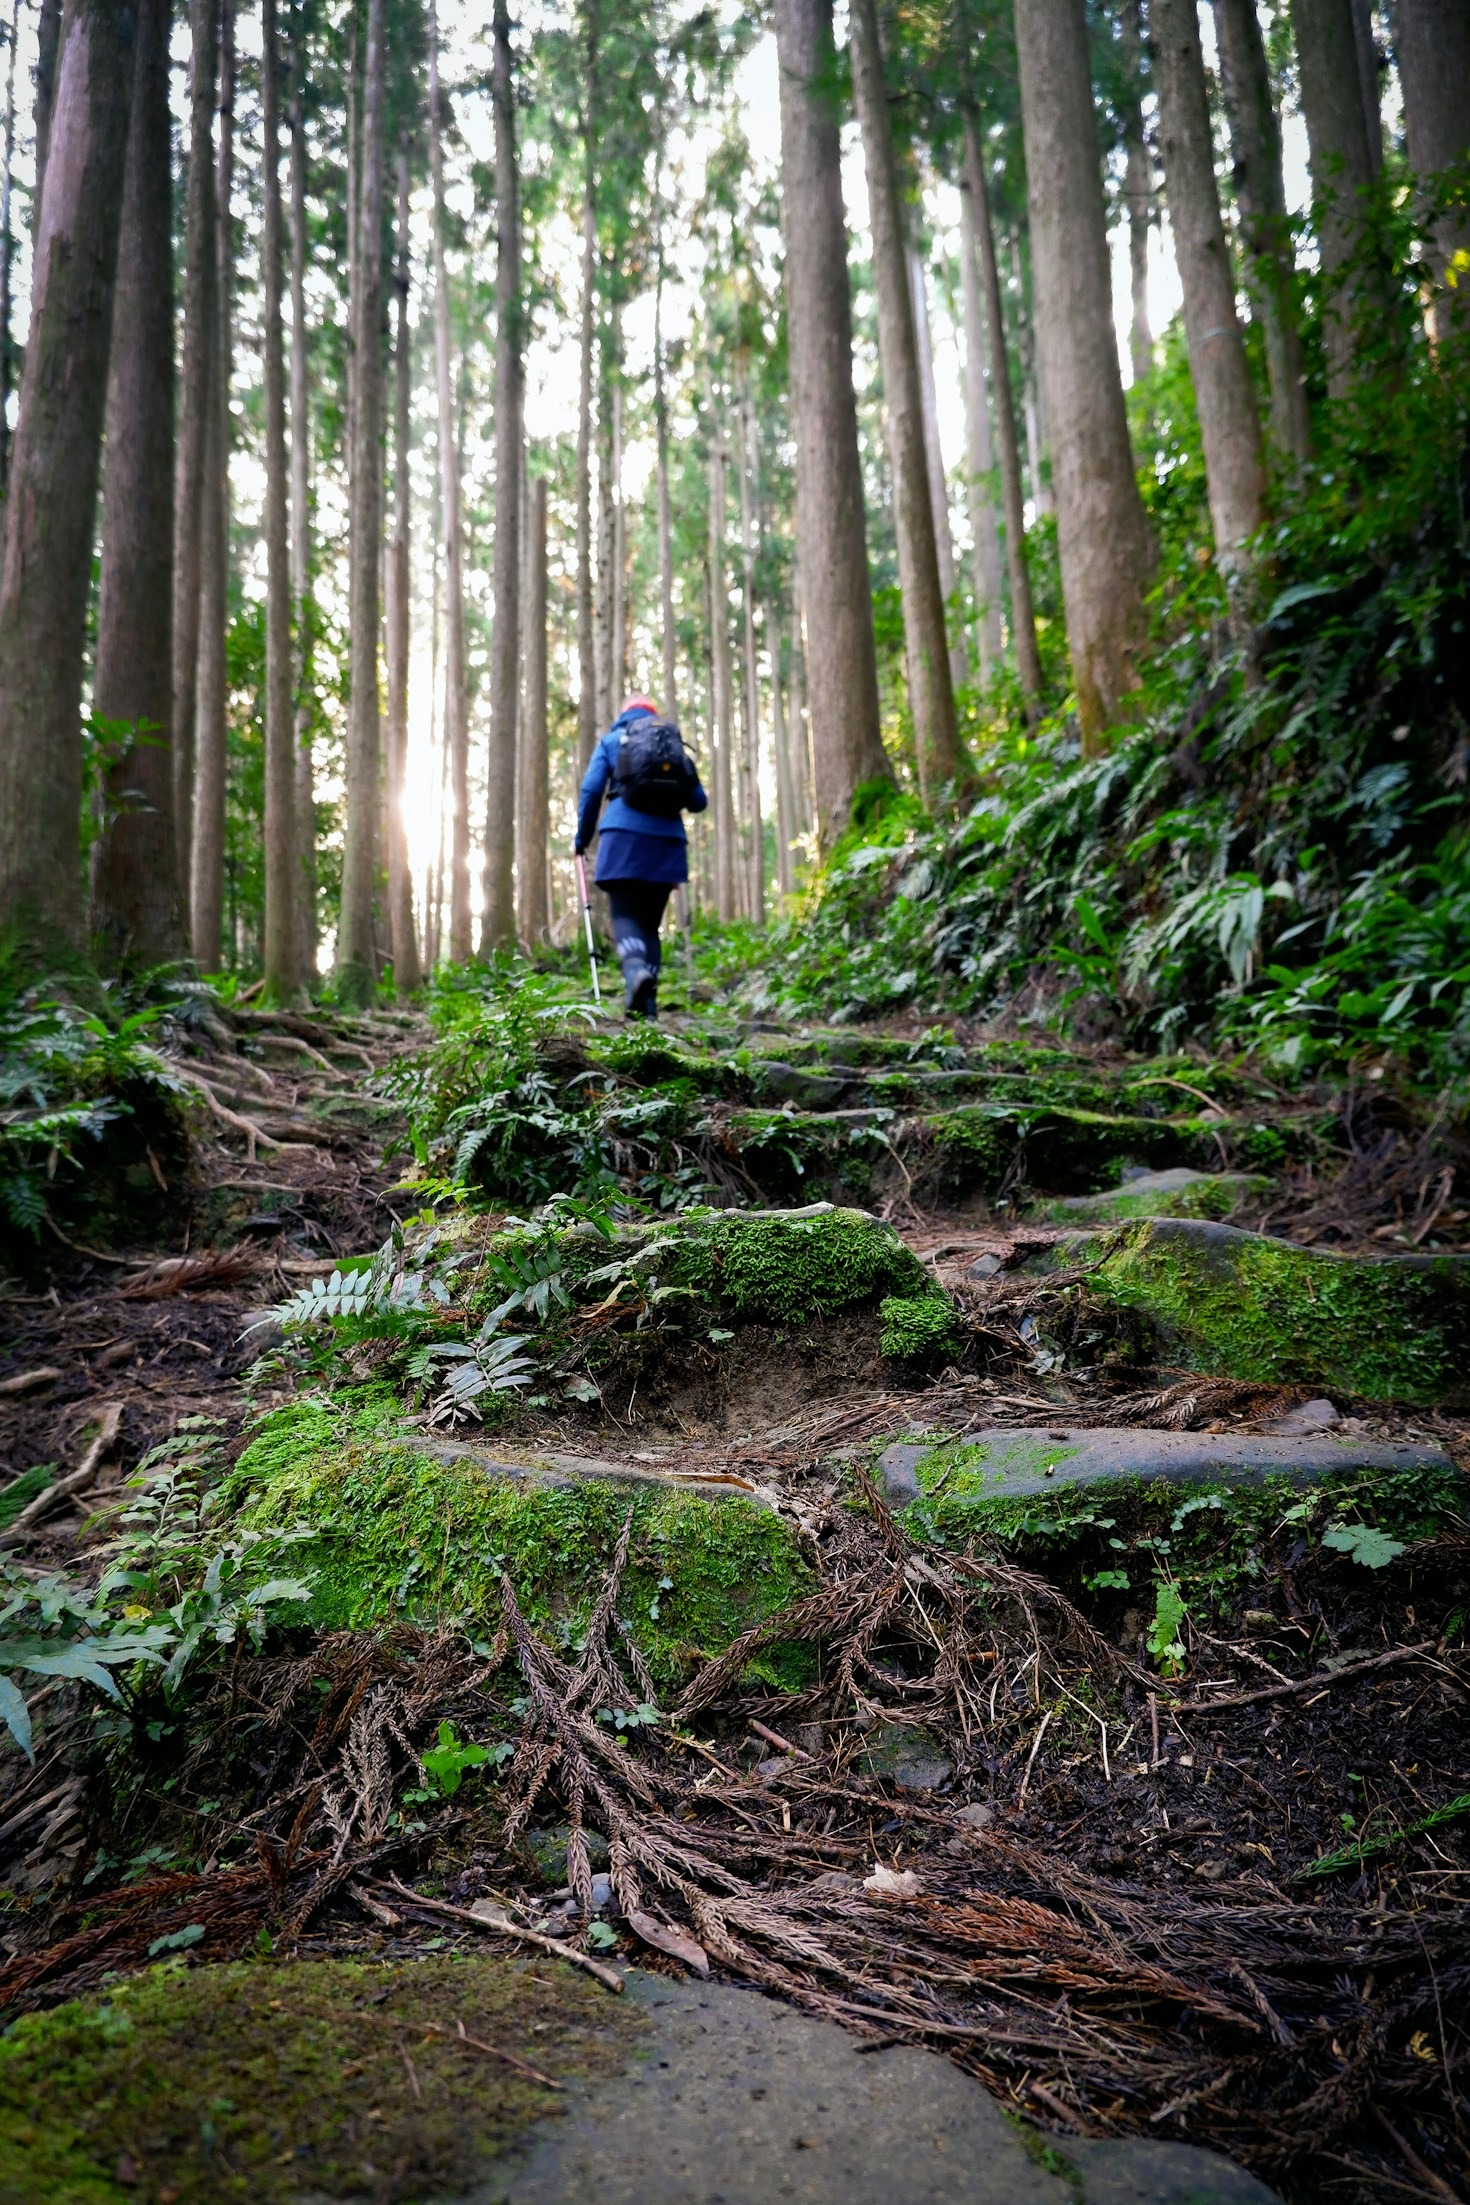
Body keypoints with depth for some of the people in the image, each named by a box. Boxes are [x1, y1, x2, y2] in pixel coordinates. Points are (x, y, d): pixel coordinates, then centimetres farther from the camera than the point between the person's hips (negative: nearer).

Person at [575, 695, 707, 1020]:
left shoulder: (611, 740, 13)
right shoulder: (673, 742, 19)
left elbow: (591, 789, 1)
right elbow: (698, 801, 14)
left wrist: (583, 837, 12)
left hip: (624, 837, -3)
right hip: (667, 842, 3)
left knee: (625, 915, -6)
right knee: (650, 920, 11)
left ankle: (636, 969, -38)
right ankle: (647, 1004, 2)